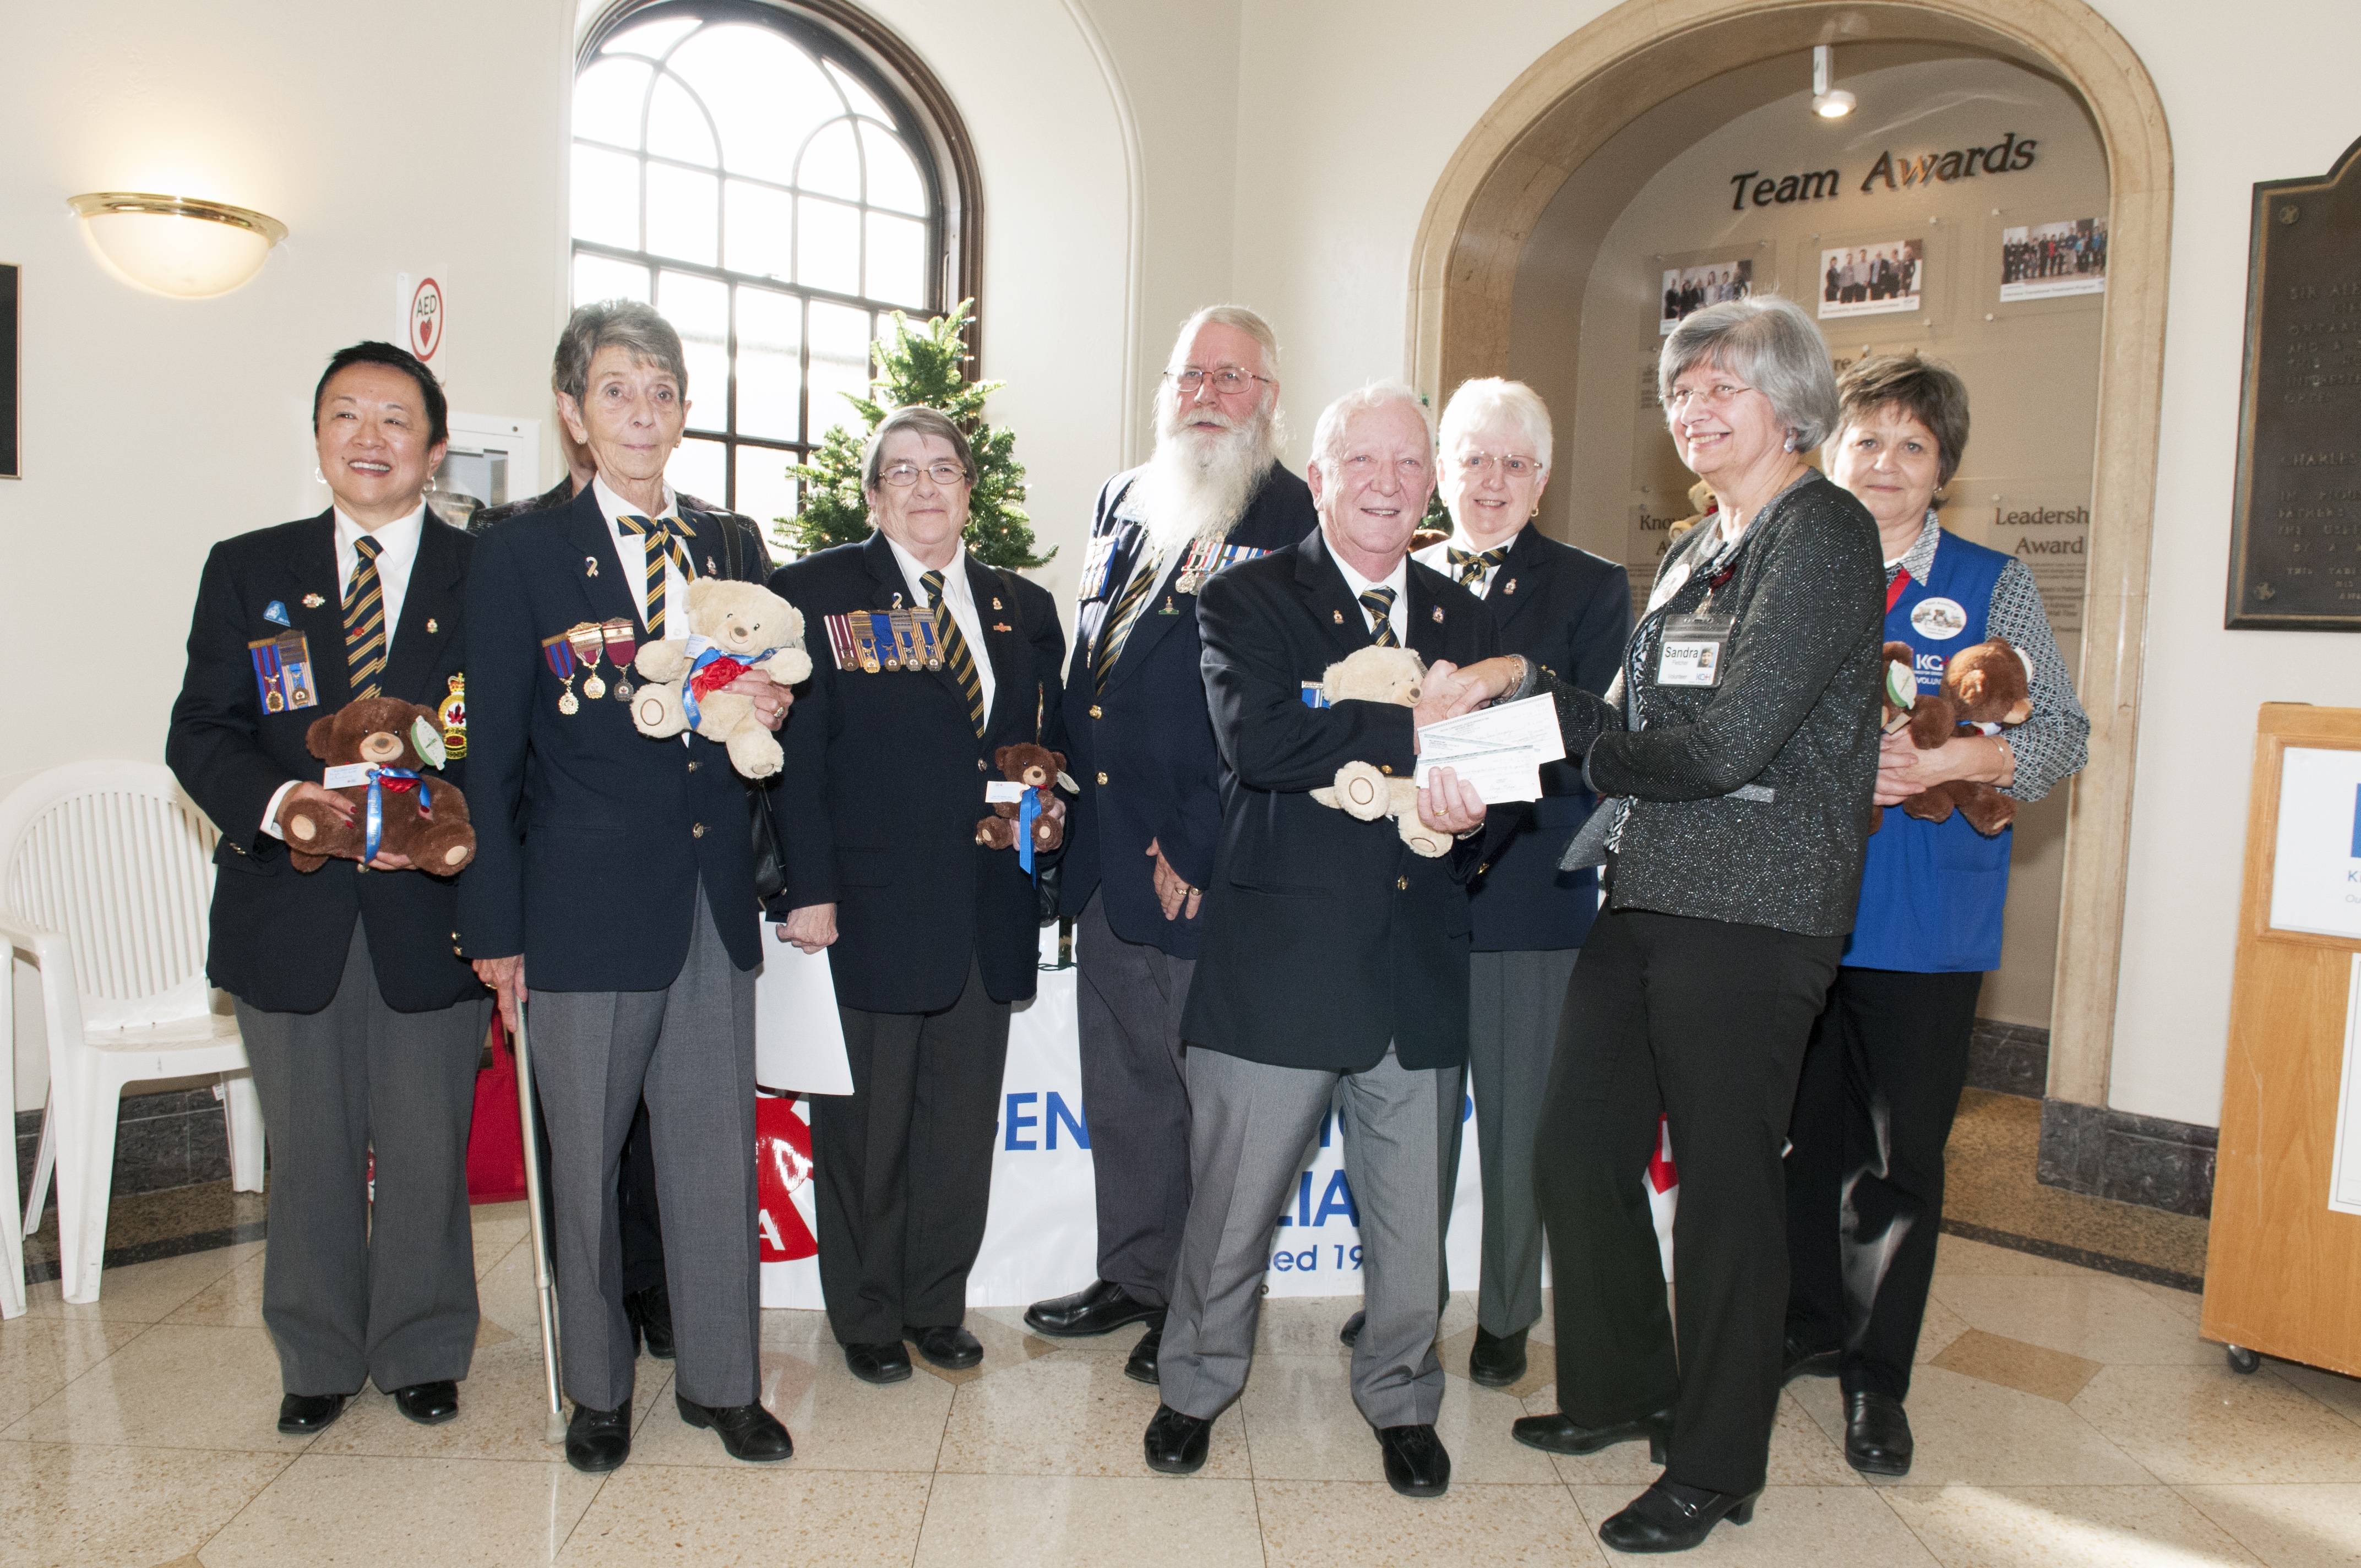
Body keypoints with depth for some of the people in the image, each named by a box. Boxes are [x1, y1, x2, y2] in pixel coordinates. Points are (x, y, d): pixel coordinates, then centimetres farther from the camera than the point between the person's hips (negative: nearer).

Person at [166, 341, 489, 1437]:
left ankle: (422, 1353, 28)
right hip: (291, 911, 2)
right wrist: (280, 801, -18)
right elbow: (200, 731, 2)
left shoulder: (486, 576, 2)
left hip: (432, 906, -1)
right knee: (308, 1152, 13)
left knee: (428, 1149, 9)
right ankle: (319, 1358, 32)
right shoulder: (246, 570, 8)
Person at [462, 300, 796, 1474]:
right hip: (586, 905, -3)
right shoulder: (522, 553, -1)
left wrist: (767, 715, -7)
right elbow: (493, 752, -3)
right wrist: (495, 926, -5)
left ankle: (720, 1379, 26)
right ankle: (598, 1389, 29)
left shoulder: (732, 554, 11)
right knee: (586, 1163, 9)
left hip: (713, 903, 3)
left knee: (717, 1152, 10)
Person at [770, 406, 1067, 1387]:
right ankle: (867, 1318, 27)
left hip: (988, 913, 4)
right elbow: (795, 753, -6)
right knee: (863, 1130, 8)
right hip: (867, 905, -4)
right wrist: (807, 891, -12)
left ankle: (938, 1306, 30)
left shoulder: (1025, 609, 13)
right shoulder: (814, 594, 0)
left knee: (964, 1126, 12)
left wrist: (1050, 806, -1)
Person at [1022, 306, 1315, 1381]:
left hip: (1207, 867, -7)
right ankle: (1133, 1275, 34)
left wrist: (1200, 845, -16)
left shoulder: (1296, 523, -8)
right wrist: (1070, 780, 9)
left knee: (1210, 1083, 5)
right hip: (1104, 849, 7)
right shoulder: (1122, 502, 14)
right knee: (1120, 1077, 17)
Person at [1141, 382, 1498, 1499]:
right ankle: (1198, 1387, 35)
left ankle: (1401, 1400, 38)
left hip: (1419, 974, 4)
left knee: (1413, 1222, 14)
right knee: (1232, 1210, 11)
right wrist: (1414, 728, -20)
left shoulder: (1463, 619, 12)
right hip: (1281, 964, -3)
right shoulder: (1247, 601, -2)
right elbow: (1255, 739, -20)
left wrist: (1467, 810, -14)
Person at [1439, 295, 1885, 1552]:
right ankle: (1622, 1390, 34)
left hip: (1750, 912, -8)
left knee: (1726, 1179, 3)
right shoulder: (1697, 550, 17)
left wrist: (1596, 751, -5)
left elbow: (1729, 745, -18)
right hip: (1645, 895, 8)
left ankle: (1714, 1467, 22)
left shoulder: (1822, 533, -9)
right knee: (1578, 1150, 12)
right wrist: (1523, 684, 0)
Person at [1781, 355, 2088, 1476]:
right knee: (1803, 1132, 13)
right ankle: (1812, 1327, 33)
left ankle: (1877, 1381, 21)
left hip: (1923, 921, -1)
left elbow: (2065, 732, 0)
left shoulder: (1992, 586, 4)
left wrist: (1961, 759, -18)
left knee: (1901, 1154, 5)